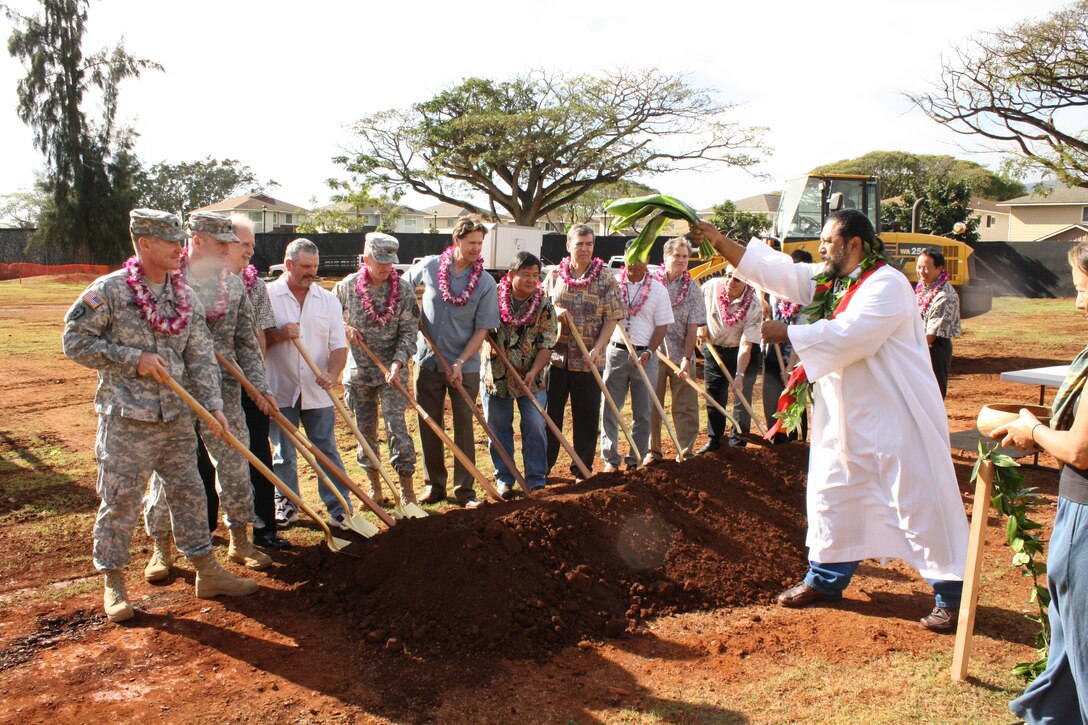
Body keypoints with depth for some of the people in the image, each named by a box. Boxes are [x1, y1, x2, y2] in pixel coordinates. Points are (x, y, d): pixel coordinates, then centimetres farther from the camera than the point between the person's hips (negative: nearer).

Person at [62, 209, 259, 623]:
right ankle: (113, 584, 18)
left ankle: (206, 572, 22)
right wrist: (133, 358, -16)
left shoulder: (186, 297, 6)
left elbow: (200, 357, 5)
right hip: (126, 418, -5)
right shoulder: (109, 291, -9)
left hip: (175, 417, 5)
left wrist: (213, 405, -5)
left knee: (188, 491, 11)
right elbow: (75, 341, -8)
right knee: (120, 500, 2)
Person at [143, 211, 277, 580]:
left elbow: (247, 342, 8)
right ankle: (161, 547, 20)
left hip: (224, 390, 3)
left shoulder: (235, 284, 6)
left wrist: (260, 385, 1)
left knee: (235, 463, 8)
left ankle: (239, 540, 22)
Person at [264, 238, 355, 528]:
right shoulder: (267, 296, -3)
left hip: (318, 392, 1)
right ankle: (287, 506, 26)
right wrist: (278, 334, -20)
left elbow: (339, 344, 2)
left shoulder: (328, 300, 5)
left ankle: (340, 510, 11)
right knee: (284, 454, 11)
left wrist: (333, 374, -16)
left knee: (327, 452, 5)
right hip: (279, 391, -1)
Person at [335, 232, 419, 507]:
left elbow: (409, 331, -8)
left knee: (396, 426, -9)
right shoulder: (347, 286, -2)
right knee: (365, 429, 11)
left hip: (392, 370, -2)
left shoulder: (403, 289, -7)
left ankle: (407, 487, 1)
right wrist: (346, 330, -9)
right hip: (358, 370, 2)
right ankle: (374, 484, 27)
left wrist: (397, 363, -20)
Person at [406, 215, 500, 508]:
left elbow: (482, 330, -8)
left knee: (464, 428, 3)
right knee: (429, 426, 9)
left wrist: (459, 363, -16)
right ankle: (434, 486, 23)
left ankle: (465, 489, 14)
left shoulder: (486, 283, -9)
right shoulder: (429, 266, -4)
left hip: (465, 366, -2)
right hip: (428, 362, 2)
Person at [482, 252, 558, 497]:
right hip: (495, 376, 1)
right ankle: (504, 479, 23)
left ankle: (537, 480, 14)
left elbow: (547, 345, -7)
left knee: (535, 429, 1)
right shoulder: (494, 297, -7)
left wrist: (533, 372, -18)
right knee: (499, 430, 9)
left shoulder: (544, 305, -6)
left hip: (531, 379, 0)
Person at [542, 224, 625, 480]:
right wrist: (555, 310, -9)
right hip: (555, 355, 2)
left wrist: (597, 348, -15)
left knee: (587, 417, 6)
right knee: (549, 413, 9)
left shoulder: (605, 280, -2)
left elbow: (612, 318, -3)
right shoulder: (554, 275, 5)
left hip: (588, 360, -1)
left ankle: (582, 470, 19)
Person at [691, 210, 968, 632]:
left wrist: (789, 334, -20)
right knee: (832, 492, 15)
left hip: (895, 418, -9)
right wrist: (719, 242, 0)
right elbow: (776, 270, 6)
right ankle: (826, 579, 30)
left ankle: (950, 595, 11)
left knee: (919, 501, -2)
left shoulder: (887, 285, -17)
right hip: (847, 416, 9)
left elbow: (847, 335, -28)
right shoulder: (827, 281, 9)